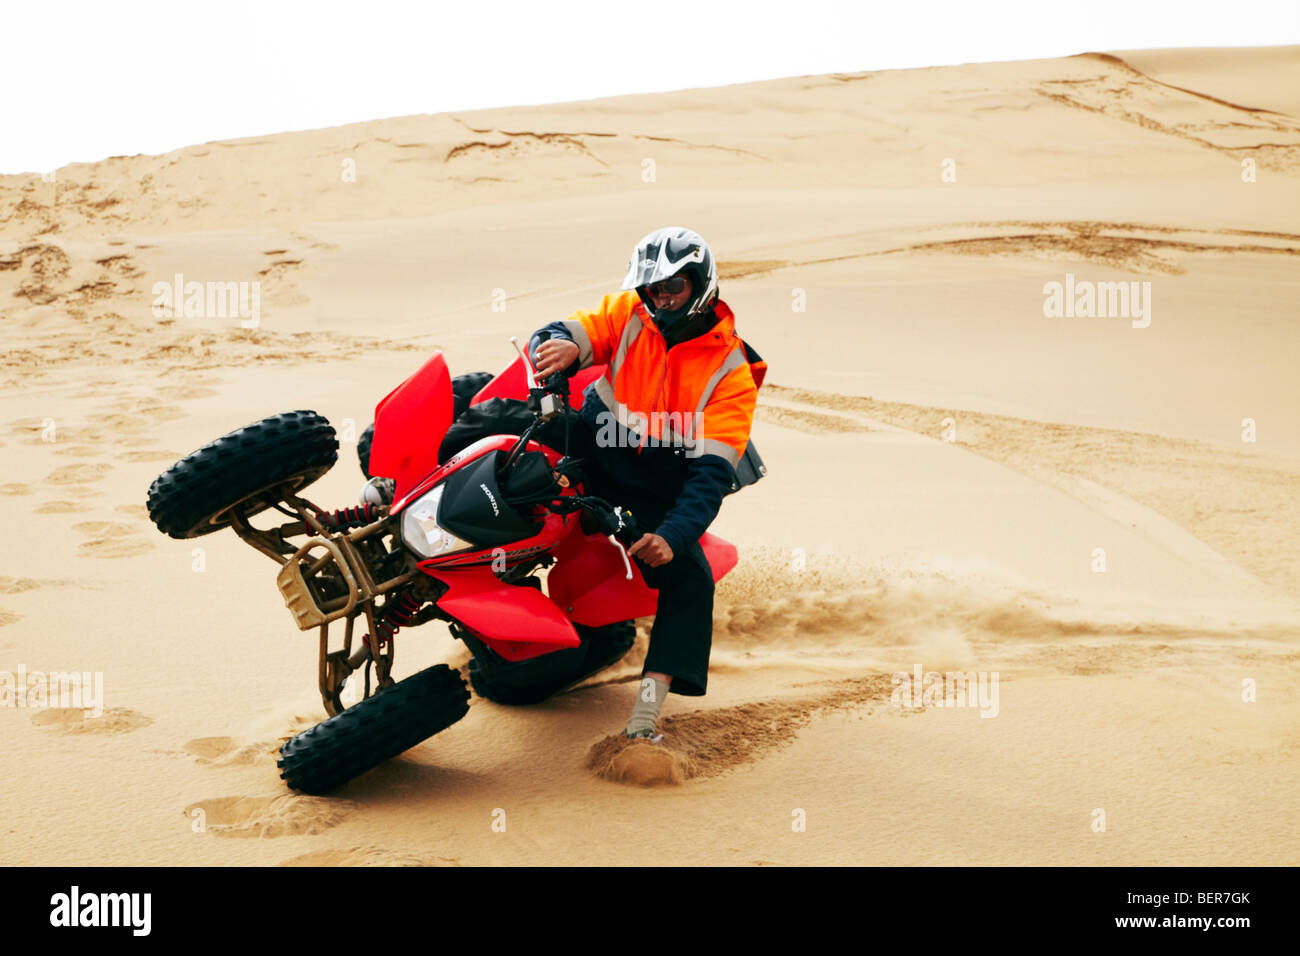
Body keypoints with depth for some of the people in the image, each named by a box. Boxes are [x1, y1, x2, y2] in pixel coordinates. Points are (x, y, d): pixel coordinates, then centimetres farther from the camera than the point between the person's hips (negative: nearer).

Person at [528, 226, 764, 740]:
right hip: (586, 454, 2)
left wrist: (672, 536, -33)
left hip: (656, 493, -2)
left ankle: (644, 721, -22)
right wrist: (561, 346, -37)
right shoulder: (628, 314, -1)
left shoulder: (731, 372, -9)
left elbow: (711, 471, -18)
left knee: (690, 580, -20)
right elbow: (558, 336, -10)